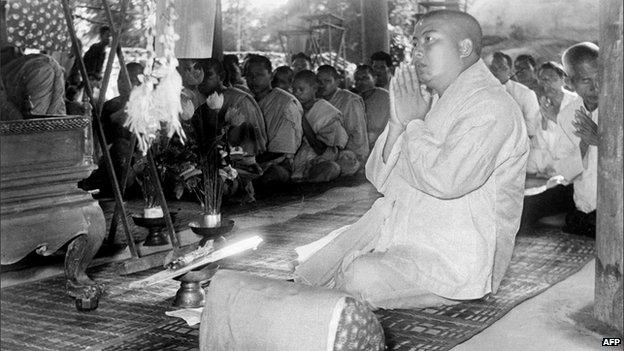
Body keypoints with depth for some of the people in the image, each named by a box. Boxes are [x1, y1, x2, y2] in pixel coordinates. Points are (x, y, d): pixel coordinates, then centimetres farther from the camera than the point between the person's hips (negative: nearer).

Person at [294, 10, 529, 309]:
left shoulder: (491, 107, -14)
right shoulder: (438, 105, 14)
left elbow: (445, 181, -30)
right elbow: (380, 179, 10)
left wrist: (414, 121, -14)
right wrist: (399, 120, -5)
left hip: (456, 259, -8)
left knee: (363, 276, -26)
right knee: (309, 259, -3)